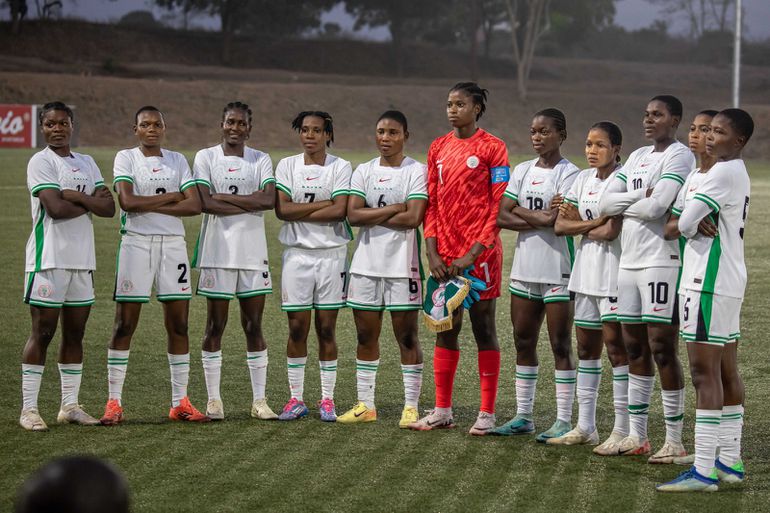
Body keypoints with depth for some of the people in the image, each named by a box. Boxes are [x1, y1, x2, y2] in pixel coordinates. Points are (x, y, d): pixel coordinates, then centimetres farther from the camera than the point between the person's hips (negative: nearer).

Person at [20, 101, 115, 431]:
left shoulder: (86, 163, 16)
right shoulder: (41, 162, -5)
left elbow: (109, 207, 4)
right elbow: (55, 208, -18)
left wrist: (75, 196, -11)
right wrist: (90, 203, -3)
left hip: (82, 259, 6)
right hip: (48, 258, -6)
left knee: (75, 334, 9)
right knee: (42, 332, -6)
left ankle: (70, 406, 15)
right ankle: (29, 409, -2)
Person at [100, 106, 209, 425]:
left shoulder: (177, 160, 11)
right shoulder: (126, 158, 1)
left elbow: (195, 205, -2)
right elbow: (127, 201, -15)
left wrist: (149, 205, -10)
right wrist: (172, 196, -7)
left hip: (173, 243, 4)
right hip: (136, 242, -3)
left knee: (178, 324, 3)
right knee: (125, 325, -3)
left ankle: (180, 402, 10)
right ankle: (114, 402, 1)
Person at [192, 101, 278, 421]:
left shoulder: (261, 160, 8)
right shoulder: (206, 158, 1)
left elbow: (270, 199, -10)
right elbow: (205, 203, -13)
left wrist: (225, 197, -13)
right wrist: (251, 203, -11)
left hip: (253, 253, 2)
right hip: (217, 253, -2)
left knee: (254, 326, 5)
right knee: (215, 325, 1)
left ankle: (259, 400, 9)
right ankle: (213, 399, 8)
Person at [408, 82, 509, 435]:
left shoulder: (491, 148, -4)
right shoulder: (438, 148, 12)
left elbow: (497, 206, -8)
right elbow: (432, 203, 11)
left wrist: (474, 252, -14)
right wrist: (432, 252, 0)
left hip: (480, 254, -5)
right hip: (445, 255, 5)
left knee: (483, 327, 0)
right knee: (445, 329, 7)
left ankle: (487, 413, 5)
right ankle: (442, 411, 14)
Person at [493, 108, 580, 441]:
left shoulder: (569, 174, -7)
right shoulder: (522, 171, 12)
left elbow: (556, 219, -19)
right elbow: (502, 216, 2)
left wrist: (520, 211, -5)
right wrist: (539, 218, -11)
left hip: (558, 272, -6)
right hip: (524, 270, 7)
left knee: (561, 346, -1)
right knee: (523, 343, 11)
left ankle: (563, 421, 2)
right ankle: (523, 416, 20)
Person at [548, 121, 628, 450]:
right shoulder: (584, 179, 12)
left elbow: (610, 232, -20)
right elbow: (559, 226, 5)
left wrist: (577, 222, -3)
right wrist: (595, 223, -9)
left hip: (614, 275, -7)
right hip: (586, 274, 7)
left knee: (616, 347, -5)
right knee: (586, 347, 11)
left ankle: (622, 429, 0)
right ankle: (585, 427, 19)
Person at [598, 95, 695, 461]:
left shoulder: (679, 157, -8)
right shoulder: (637, 157, 17)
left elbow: (656, 208, -20)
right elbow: (605, 203, 9)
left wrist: (624, 206, -1)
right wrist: (640, 196, -8)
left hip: (661, 262, -8)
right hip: (629, 262, 8)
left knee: (662, 348, -7)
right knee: (635, 348, 11)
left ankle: (674, 441, -1)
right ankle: (637, 436, 19)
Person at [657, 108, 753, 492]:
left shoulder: (725, 174, -14)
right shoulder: (701, 174, 18)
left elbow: (680, 226, -17)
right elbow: (672, 224, 15)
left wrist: (686, 225, 6)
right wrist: (696, 224, -6)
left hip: (709, 283, -10)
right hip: (727, 283, 10)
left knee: (704, 373, -10)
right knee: (726, 372, 13)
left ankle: (704, 471, -10)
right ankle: (730, 463, 20)